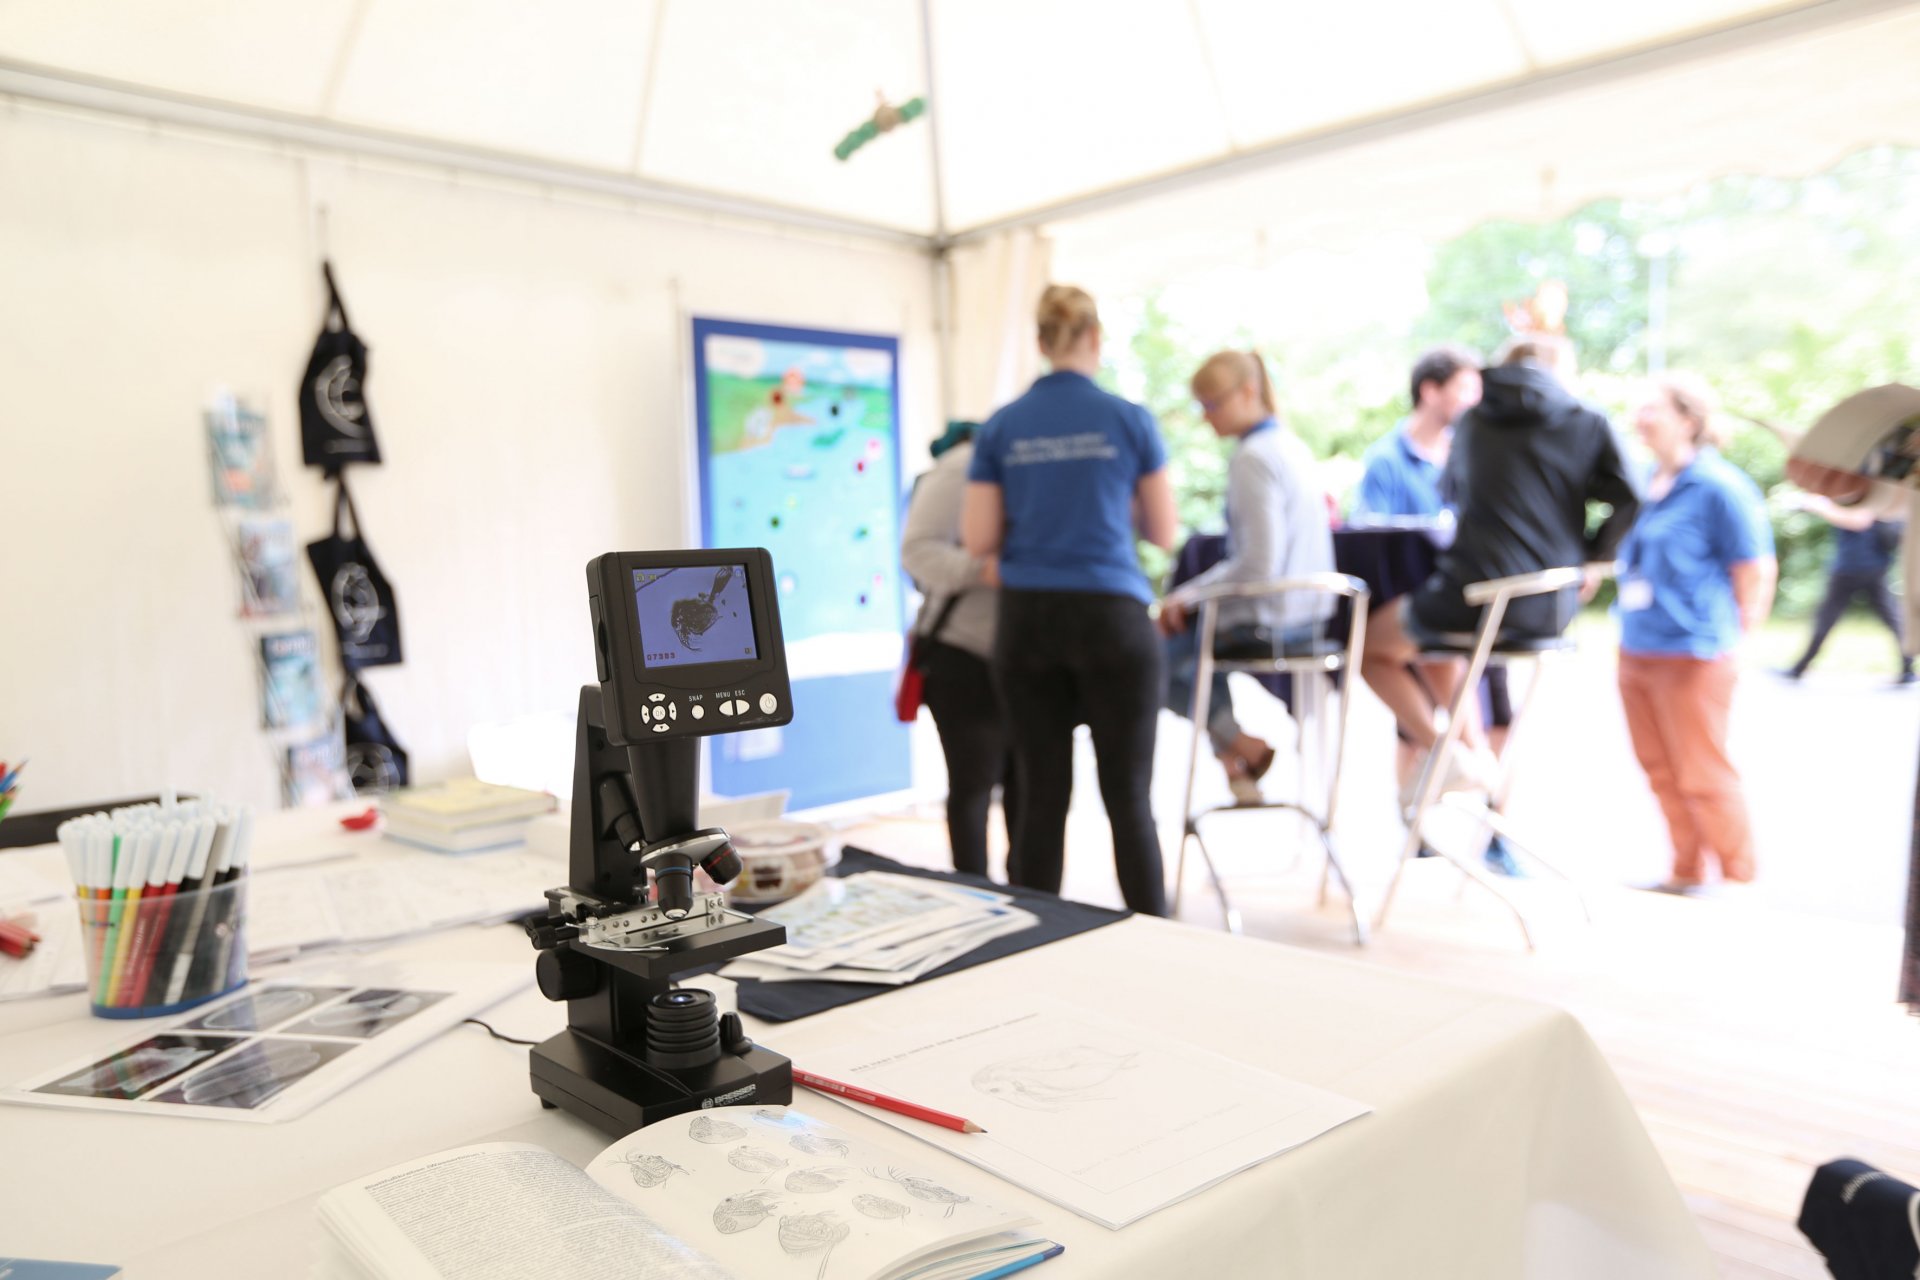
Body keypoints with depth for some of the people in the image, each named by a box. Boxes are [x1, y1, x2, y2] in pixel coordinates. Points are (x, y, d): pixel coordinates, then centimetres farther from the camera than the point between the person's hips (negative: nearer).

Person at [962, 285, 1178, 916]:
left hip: (1026, 622, 2)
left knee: (1041, 796, 8)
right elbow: (1164, 533, 5)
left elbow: (978, 540, 2)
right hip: (1111, 618, -2)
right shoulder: (1129, 420, -1)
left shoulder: (1001, 428, 4)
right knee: (1128, 796, 4)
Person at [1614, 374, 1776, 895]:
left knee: (1703, 775, 1)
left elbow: (1757, 569, -9)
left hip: (1693, 655, -7)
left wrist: (1732, 631, -2)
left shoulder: (1720, 487, -13)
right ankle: (1687, 872, 29)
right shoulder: (1645, 484, 9)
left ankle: (1738, 878, 19)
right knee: (1660, 771, 15)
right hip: (1635, 650, 8)